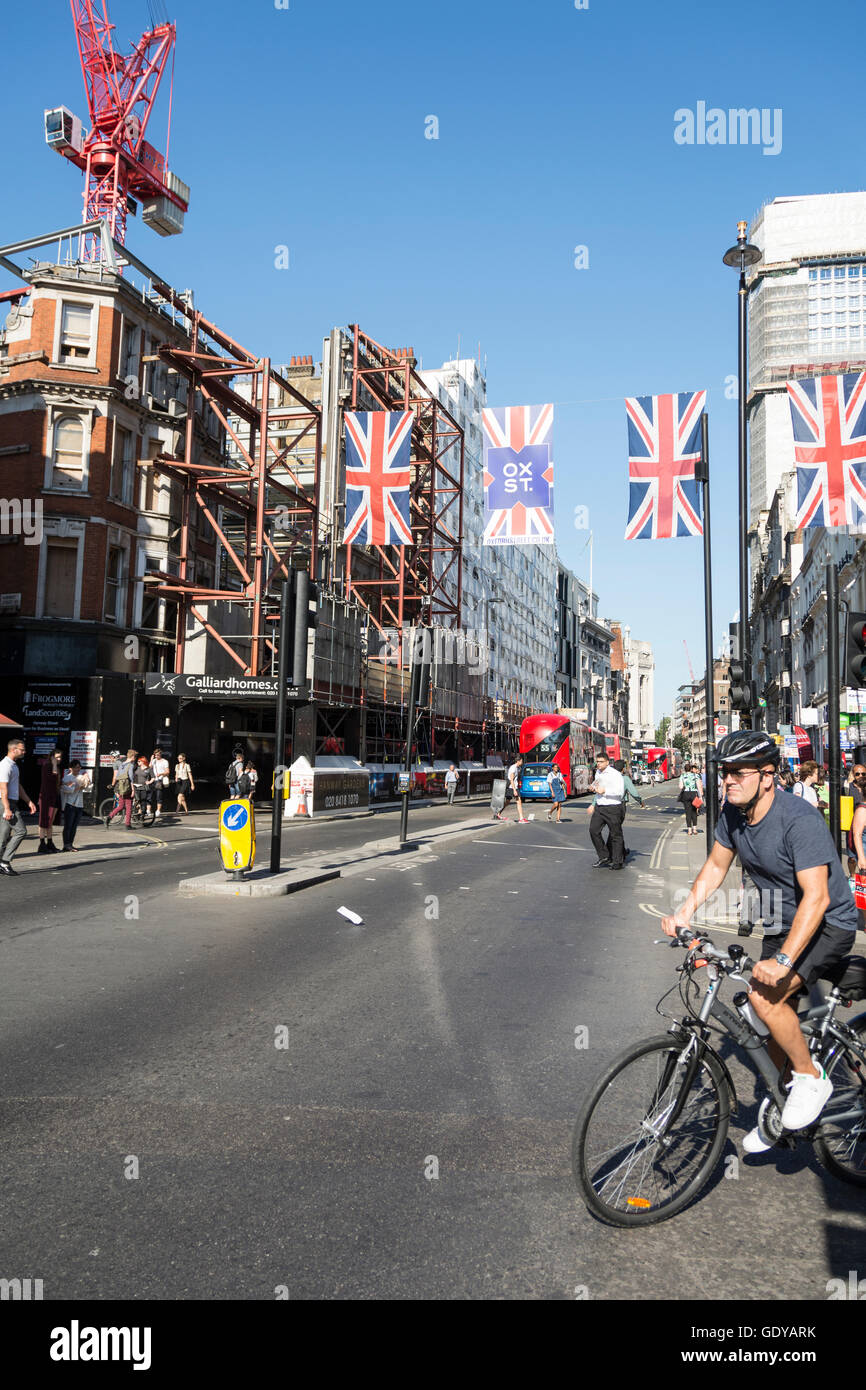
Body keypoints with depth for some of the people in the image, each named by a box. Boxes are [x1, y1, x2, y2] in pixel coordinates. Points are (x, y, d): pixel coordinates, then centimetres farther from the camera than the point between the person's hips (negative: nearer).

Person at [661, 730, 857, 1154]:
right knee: (775, 1009, 11)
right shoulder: (733, 813, -7)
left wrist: (783, 960, -42)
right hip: (781, 924, 8)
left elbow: (816, 897, -35)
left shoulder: (798, 819, -30)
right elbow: (716, 866, 6)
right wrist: (684, 912, -8)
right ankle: (778, 1112, 30)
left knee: (764, 995, -26)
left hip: (827, 924, -8)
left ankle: (811, 1079, -2)